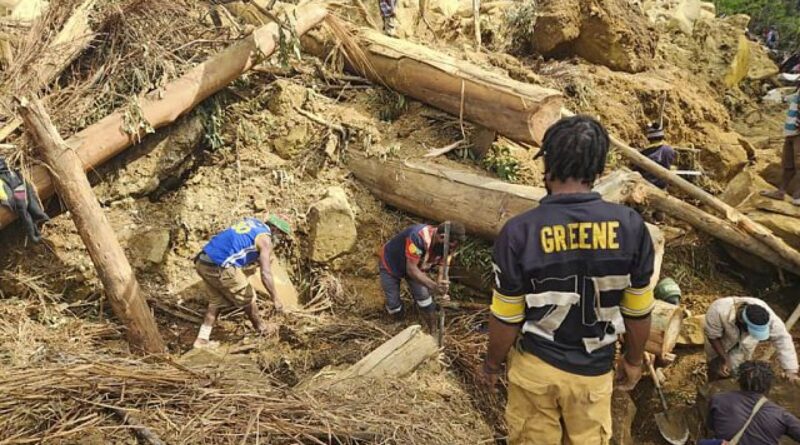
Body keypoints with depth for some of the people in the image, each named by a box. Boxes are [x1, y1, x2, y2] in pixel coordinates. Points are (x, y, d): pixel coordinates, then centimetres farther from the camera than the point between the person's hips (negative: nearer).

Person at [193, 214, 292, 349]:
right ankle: (261, 328, 33)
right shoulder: (265, 239, -3)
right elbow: (265, 274, -10)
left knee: (218, 299, 25)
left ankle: (202, 339, 22)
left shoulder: (250, 221, 20)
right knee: (247, 298, 14)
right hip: (220, 268, -8)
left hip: (202, 262, 8)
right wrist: (275, 298, -3)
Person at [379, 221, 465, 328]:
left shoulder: (445, 246, -23)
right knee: (394, 304, -4)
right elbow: (411, 269, -42)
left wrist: (442, 291, -34)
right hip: (390, 264, -5)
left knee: (424, 296, -8)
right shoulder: (418, 236, -44)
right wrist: (433, 285, -53)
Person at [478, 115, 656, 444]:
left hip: (534, 367, -1)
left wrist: (492, 364, 5)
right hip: (594, 370, 2)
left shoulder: (519, 232, -22)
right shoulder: (630, 226, -15)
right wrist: (633, 360, 14)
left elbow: (506, 318, -13)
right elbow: (638, 311, -4)